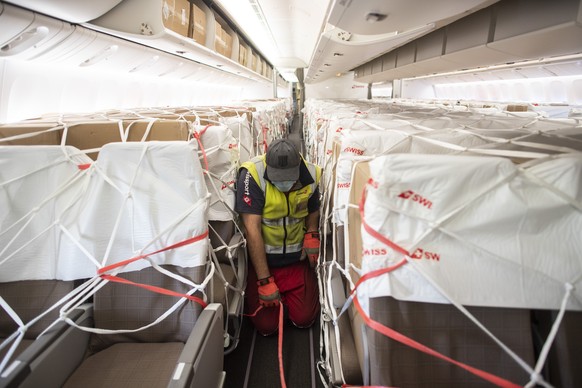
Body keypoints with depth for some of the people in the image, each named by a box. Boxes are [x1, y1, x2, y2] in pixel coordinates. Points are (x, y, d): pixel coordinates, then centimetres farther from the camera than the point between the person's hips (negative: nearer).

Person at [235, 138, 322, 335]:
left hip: (296, 258, 3)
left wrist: (312, 234, -16)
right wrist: (264, 281, -23)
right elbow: (252, 229, -25)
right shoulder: (252, 174, -25)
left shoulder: (311, 175, -13)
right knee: (266, 326, -2)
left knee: (304, 319, 1)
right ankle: (253, 288, 30)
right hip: (262, 258, -2)